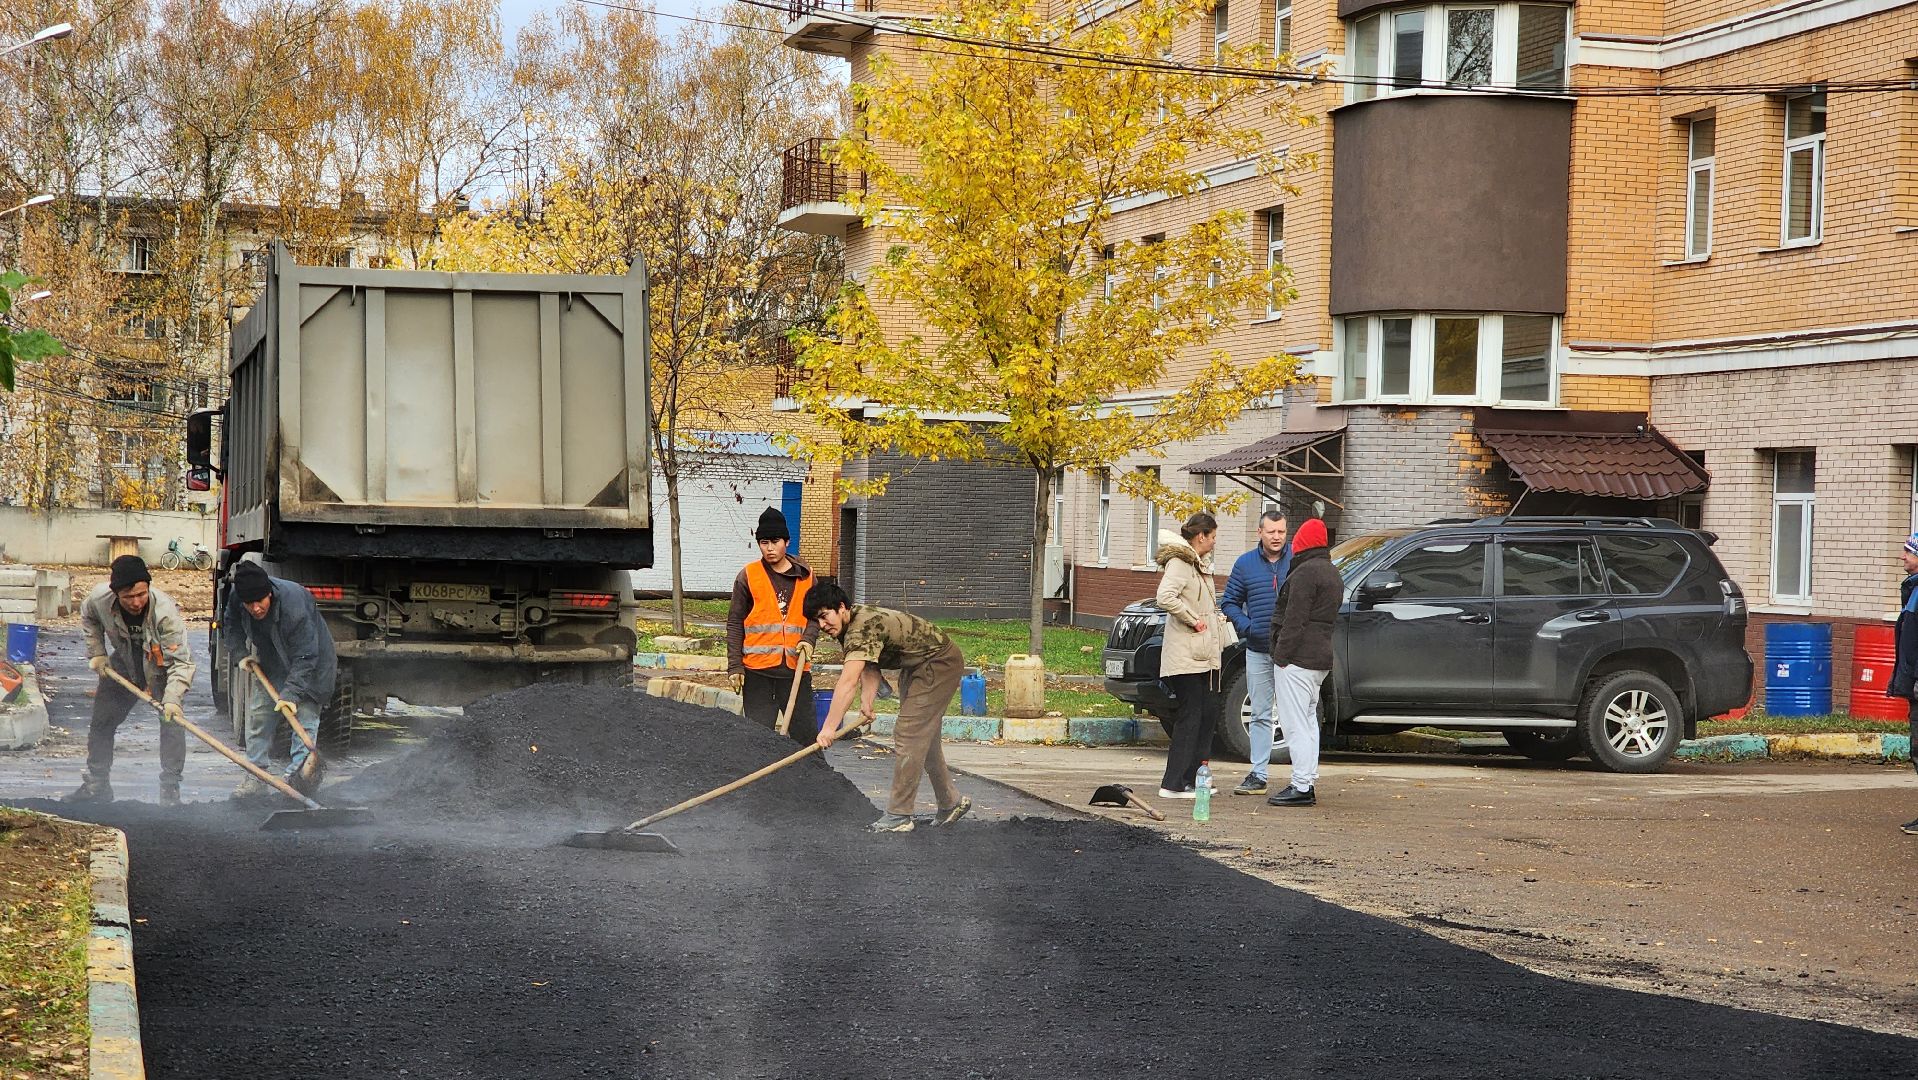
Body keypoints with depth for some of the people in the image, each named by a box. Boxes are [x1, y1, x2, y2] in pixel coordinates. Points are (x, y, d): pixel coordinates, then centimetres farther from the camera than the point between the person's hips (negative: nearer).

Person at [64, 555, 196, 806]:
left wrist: (172, 698, -48)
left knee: (172, 721, -19)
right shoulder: (99, 599, -26)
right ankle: (97, 785, 26)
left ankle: (170, 790, -11)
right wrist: (96, 653, -4)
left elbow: (180, 661, -38)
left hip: (162, 669, -4)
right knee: (101, 722, 9)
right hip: (123, 665, 4)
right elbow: (89, 619, 2)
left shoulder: (165, 612, -39)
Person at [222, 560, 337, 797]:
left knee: (304, 714, -12)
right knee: (259, 714, 3)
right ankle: (255, 775, 9)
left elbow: (304, 657, -35)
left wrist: (290, 693, -40)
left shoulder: (294, 605, -39)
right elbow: (232, 626, 5)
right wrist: (241, 654, -5)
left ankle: (299, 772, -12)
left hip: (307, 663, -6)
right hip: (268, 661, 6)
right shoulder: (236, 599, -21)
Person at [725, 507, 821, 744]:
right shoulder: (748, 576, 2)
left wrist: (808, 638, -7)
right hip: (757, 669, -2)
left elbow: (814, 615, 15)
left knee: (806, 732, 4)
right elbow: (734, 623, 3)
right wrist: (735, 666, -3)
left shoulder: (805, 576, 8)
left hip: (796, 668, 2)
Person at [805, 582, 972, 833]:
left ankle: (899, 816, -12)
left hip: (940, 664, -11)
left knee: (908, 736, -14)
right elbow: (870, 671, -2)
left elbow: (848, 682, -38)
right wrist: (868, 704, -20)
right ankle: (951, 802, 32)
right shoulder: (848, 629, 1)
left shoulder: (863, 627, -31)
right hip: (916, 668, 11)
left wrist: (829, 727, -41)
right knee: (923, 738, 18)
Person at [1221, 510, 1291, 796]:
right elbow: (1229, 602, 13)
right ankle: (1257, 775, 13)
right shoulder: (1245, 564, 7)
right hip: (1258, 651, 3)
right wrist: (1246, 627, -3)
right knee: (1260, 715, 9)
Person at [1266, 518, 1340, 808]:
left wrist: (1281, 655, -17)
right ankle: (1308, 782, 20)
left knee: (1296, 724, -10)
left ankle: (1302, 787, -12)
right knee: (1308, 722, 16)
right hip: (1321, 658, 10)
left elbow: (1294, 620, -19)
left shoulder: (1305, 572, -13)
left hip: (1297, 658, -10)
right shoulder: (1332, 572, 19)